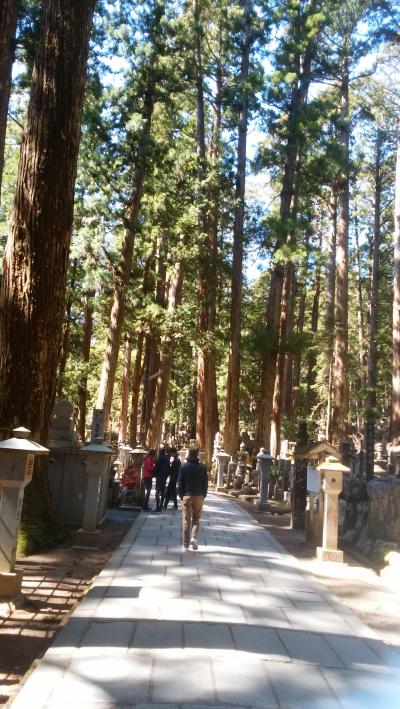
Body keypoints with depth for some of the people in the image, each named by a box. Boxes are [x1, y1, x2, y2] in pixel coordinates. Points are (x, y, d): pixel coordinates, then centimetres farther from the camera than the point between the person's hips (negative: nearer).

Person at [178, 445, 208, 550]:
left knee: (186, 520, 7)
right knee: (196, 519, 12)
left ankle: (186, 543, 9)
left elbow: (180, 483, -1)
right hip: (198, 496, 0)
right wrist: (203, 496, 11)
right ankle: (193, 537, -10)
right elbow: (205, 483, 1)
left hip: (187, 496, 0)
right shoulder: (202, 467, -3)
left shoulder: (184, 466, -4)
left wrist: (181, 496, 8)